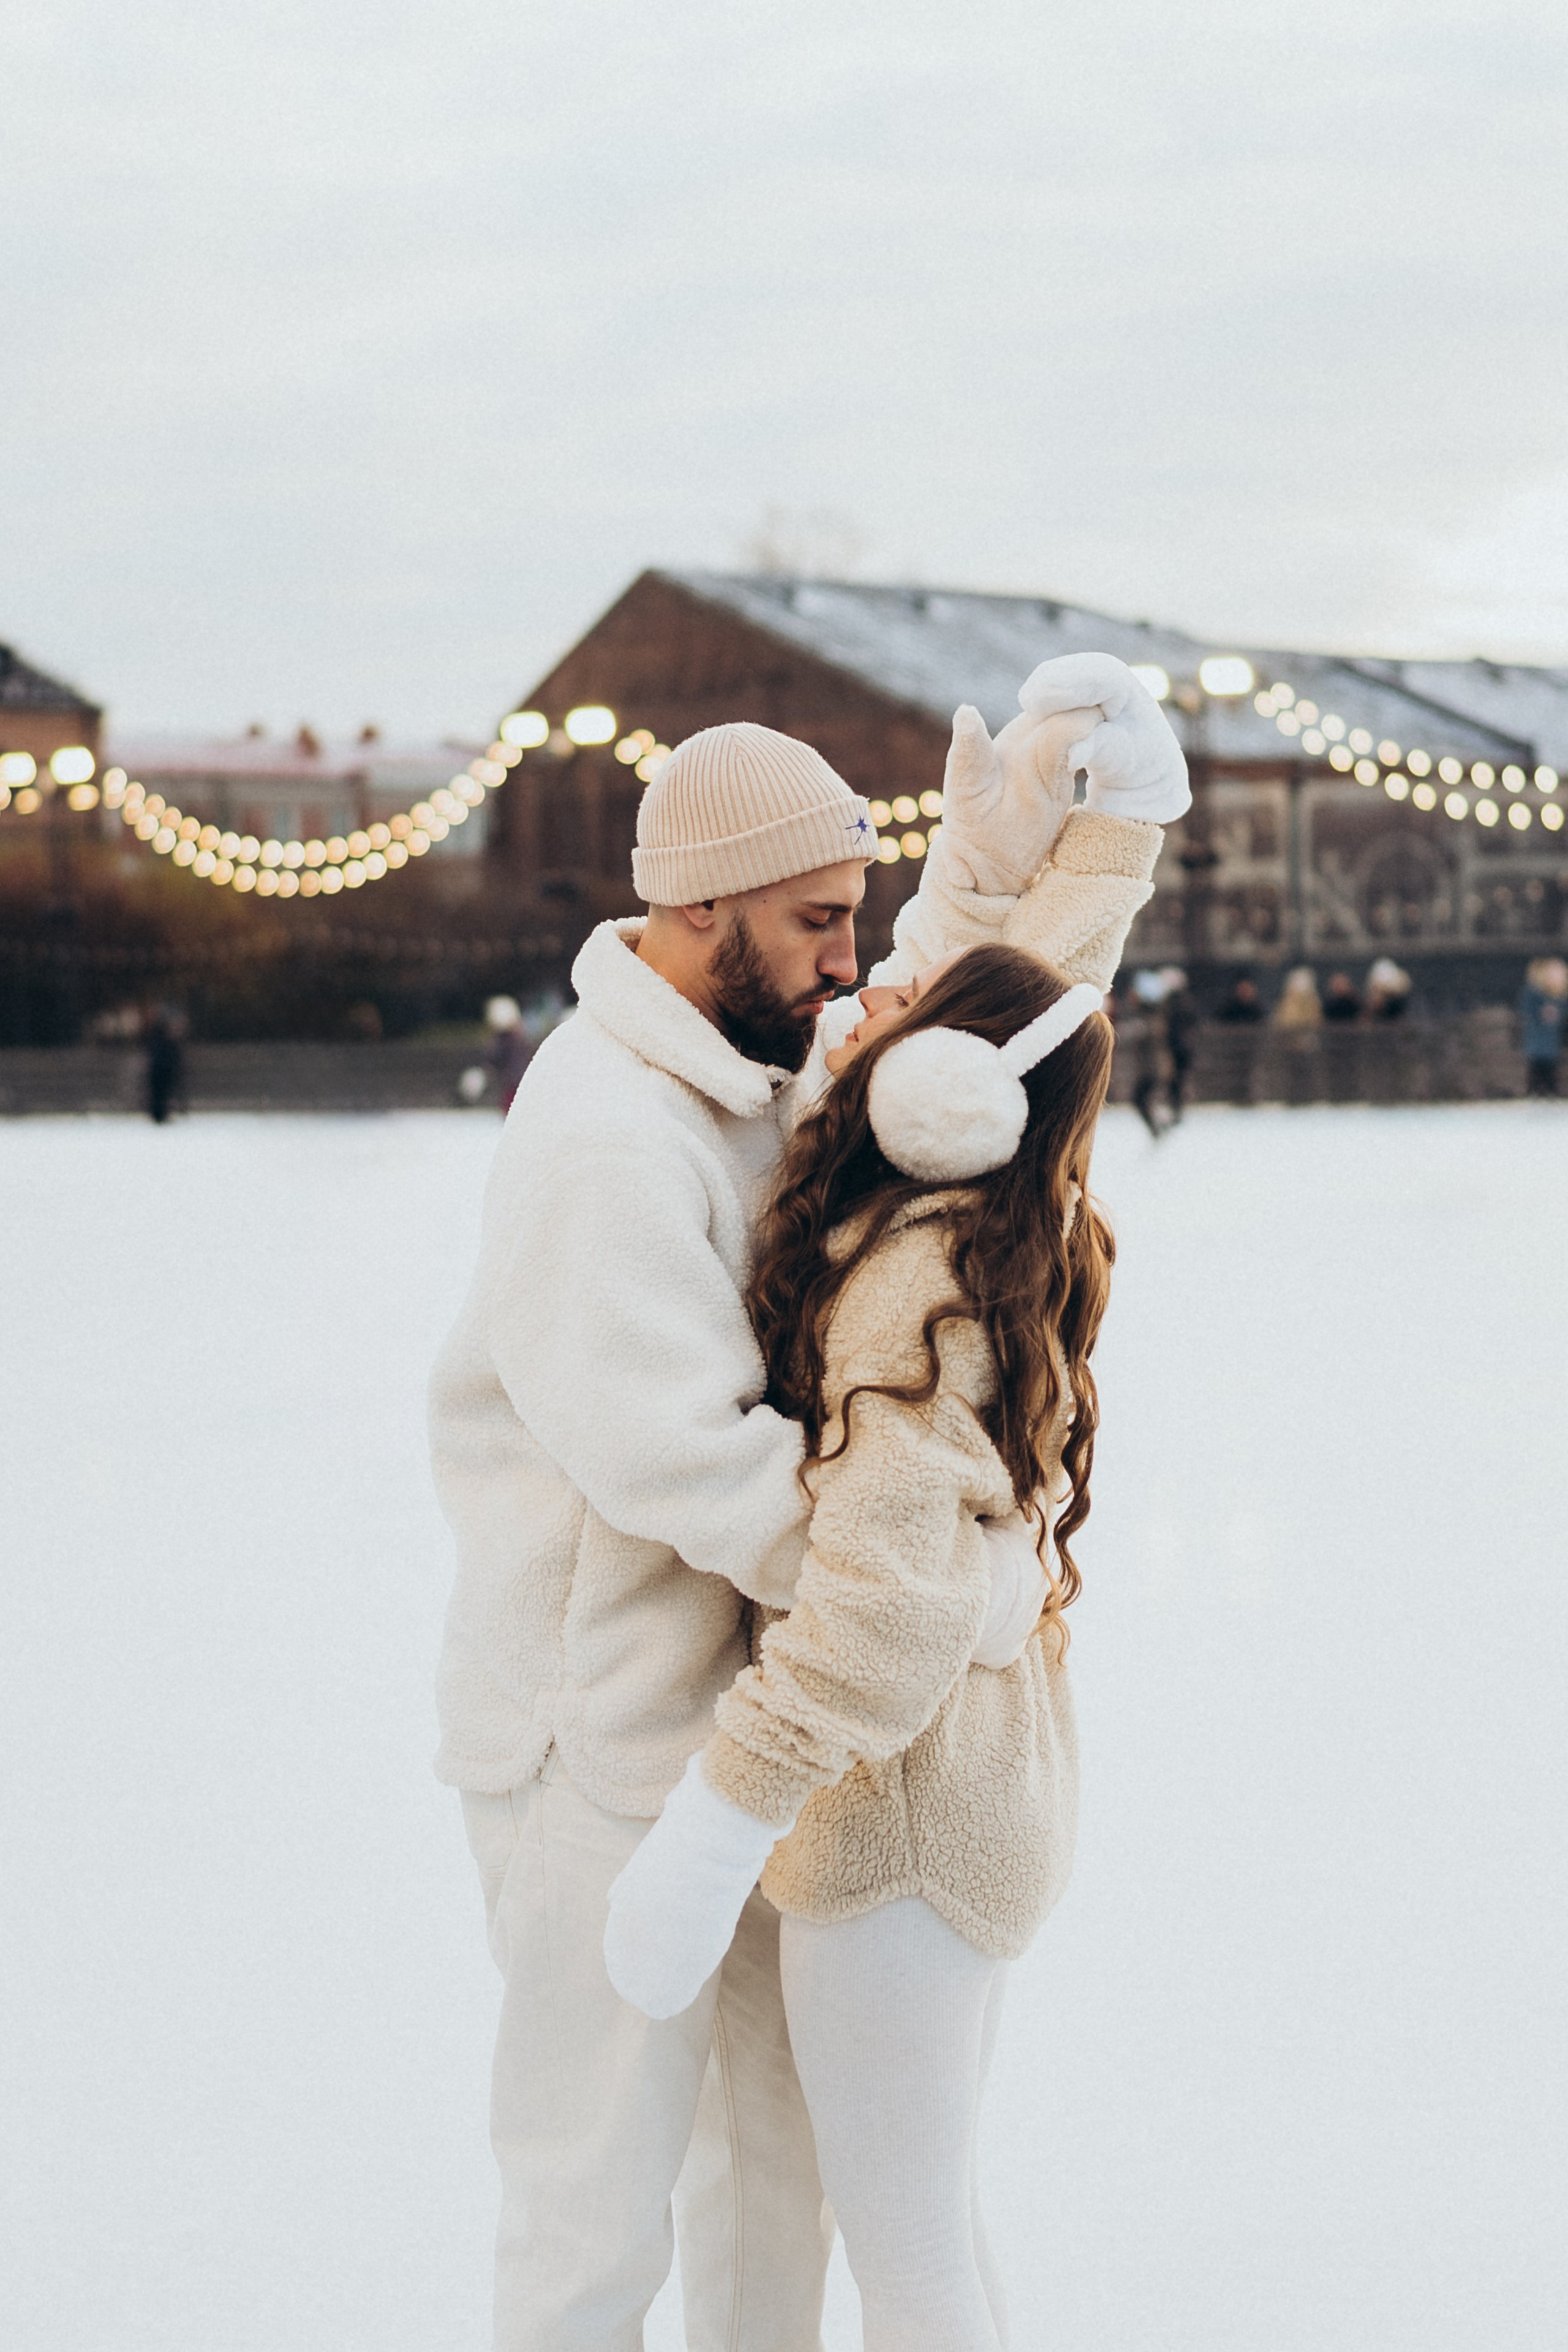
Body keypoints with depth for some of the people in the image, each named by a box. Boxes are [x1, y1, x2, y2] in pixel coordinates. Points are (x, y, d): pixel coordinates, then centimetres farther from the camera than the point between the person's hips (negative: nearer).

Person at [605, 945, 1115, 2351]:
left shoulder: (919, 1275, -24)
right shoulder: (1025, 1244, 1)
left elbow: (889, 1594, -33)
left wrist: (717, 1821, -34)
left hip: (902, 1812, -9)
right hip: (996, 1776, 9)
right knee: (936, 2210, 23)